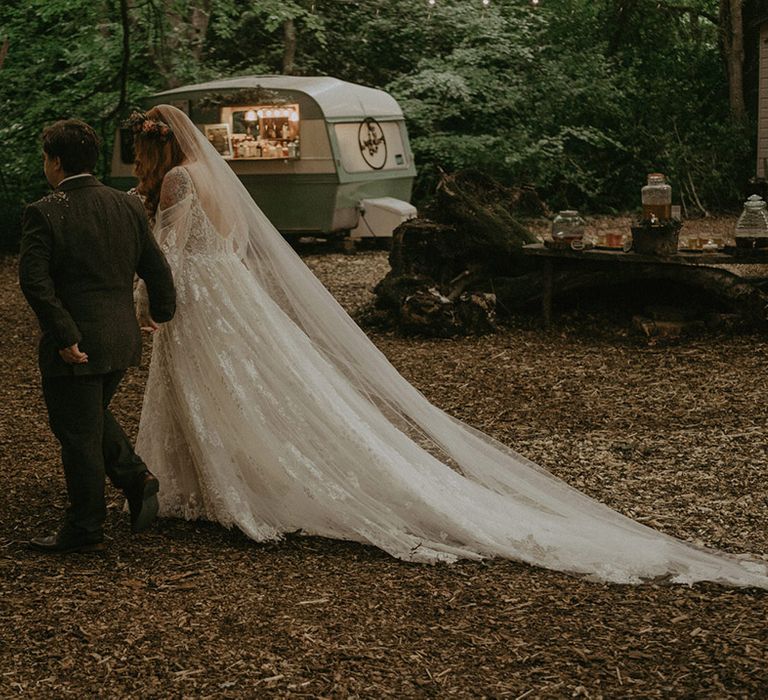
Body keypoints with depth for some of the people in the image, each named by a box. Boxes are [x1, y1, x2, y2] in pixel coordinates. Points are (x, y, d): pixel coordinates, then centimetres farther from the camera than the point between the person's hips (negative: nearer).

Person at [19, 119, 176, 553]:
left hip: (74, 346, -6)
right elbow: (157, 269, 6)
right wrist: (164, 313, 23)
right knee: (93, 416, 27)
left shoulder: (44, 213, -13)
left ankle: (85, 531, 16)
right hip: (122, 339, 6)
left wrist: (64, 336, -19)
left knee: (78, 434, 6)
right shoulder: (128, 206, 2)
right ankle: (135, 476, 11)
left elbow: (35, 280, -22)